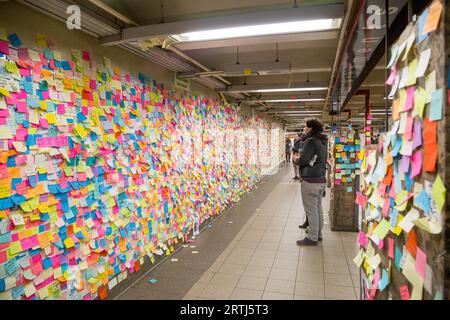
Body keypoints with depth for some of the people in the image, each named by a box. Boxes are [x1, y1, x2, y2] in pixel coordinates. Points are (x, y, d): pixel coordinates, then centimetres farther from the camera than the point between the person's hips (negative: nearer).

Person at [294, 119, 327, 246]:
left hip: (310, 181, -9)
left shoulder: (311, 141, -15)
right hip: (321, 180, 9)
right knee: (318, 208, 16)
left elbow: (303, 160, -21)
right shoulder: (322, 142, 12)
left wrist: (296, 160, 0)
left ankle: (312, 238, 7)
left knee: (311, 210, -1)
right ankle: (318, 234, 27)